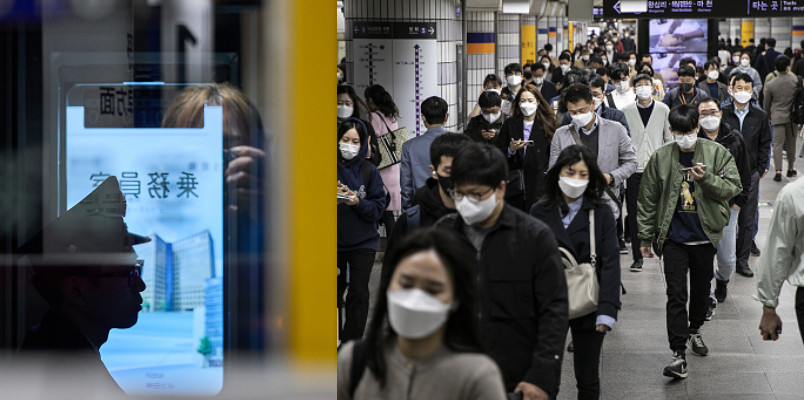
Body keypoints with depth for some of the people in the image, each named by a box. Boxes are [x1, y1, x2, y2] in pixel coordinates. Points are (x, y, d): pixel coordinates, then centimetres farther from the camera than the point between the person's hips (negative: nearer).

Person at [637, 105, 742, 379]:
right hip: (674, 237, -1)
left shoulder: (717, 154, -2)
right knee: (676, 294, -7)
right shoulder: (660, 158, -1)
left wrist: (706, 178, -23)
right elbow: (647, 200, 5)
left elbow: (733, 188, -6)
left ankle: (695, 329, 43)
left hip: (705, 234, 1)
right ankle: (679, 354, -9)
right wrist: (645, 237, 5)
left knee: (701, 287, 17)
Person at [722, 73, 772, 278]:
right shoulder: (722, 114, -1)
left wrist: (761, 169, 4)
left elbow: (765, 145, 11)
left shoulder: (760, 116, 5)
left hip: (750, 175, 2)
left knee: (747, 220, 5)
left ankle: (742, 260, 13)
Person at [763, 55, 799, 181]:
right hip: (792, 117, 1)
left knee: (778, 144, -3)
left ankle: (778, 171, -14)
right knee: (791, 143, 15)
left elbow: (767, 104, 7)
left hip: (777, 118, -1)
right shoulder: (795, 80, -6)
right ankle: (790, 169, 26)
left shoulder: (770, 85, -3)